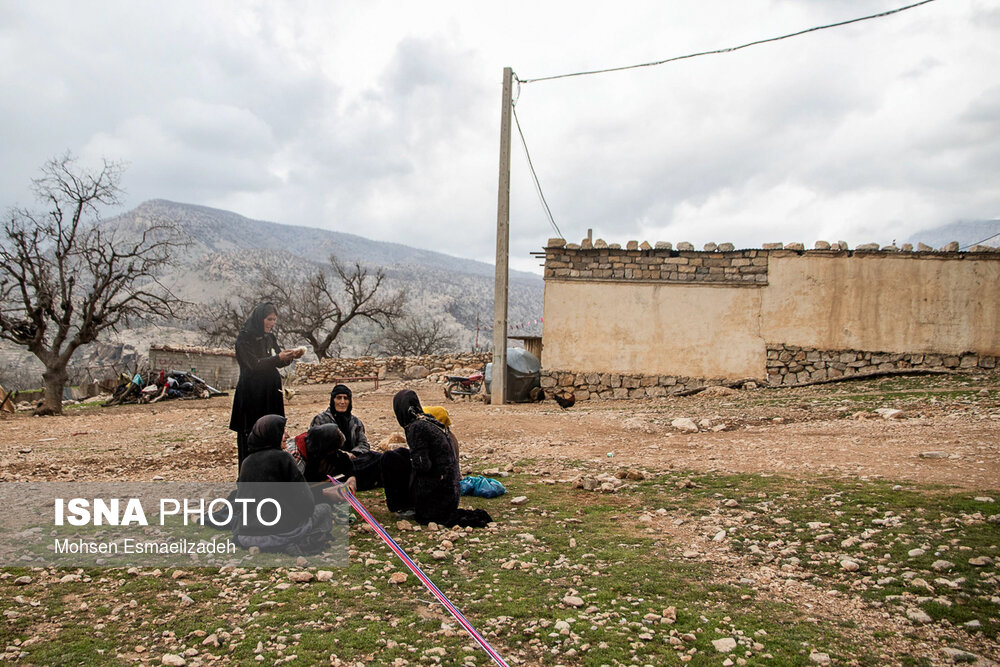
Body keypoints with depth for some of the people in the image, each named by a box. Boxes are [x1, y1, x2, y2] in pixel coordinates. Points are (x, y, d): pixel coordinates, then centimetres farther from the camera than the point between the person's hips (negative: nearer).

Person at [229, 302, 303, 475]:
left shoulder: (269, 338, 11)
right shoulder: (244, 339, -10)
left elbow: (278, 362, 11)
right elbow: (254, 365, -18)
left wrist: (291, 356, -9)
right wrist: (278, 358, -26)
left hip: (270, 393, 7)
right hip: (250, 394, -7)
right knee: (251, 437, -2)